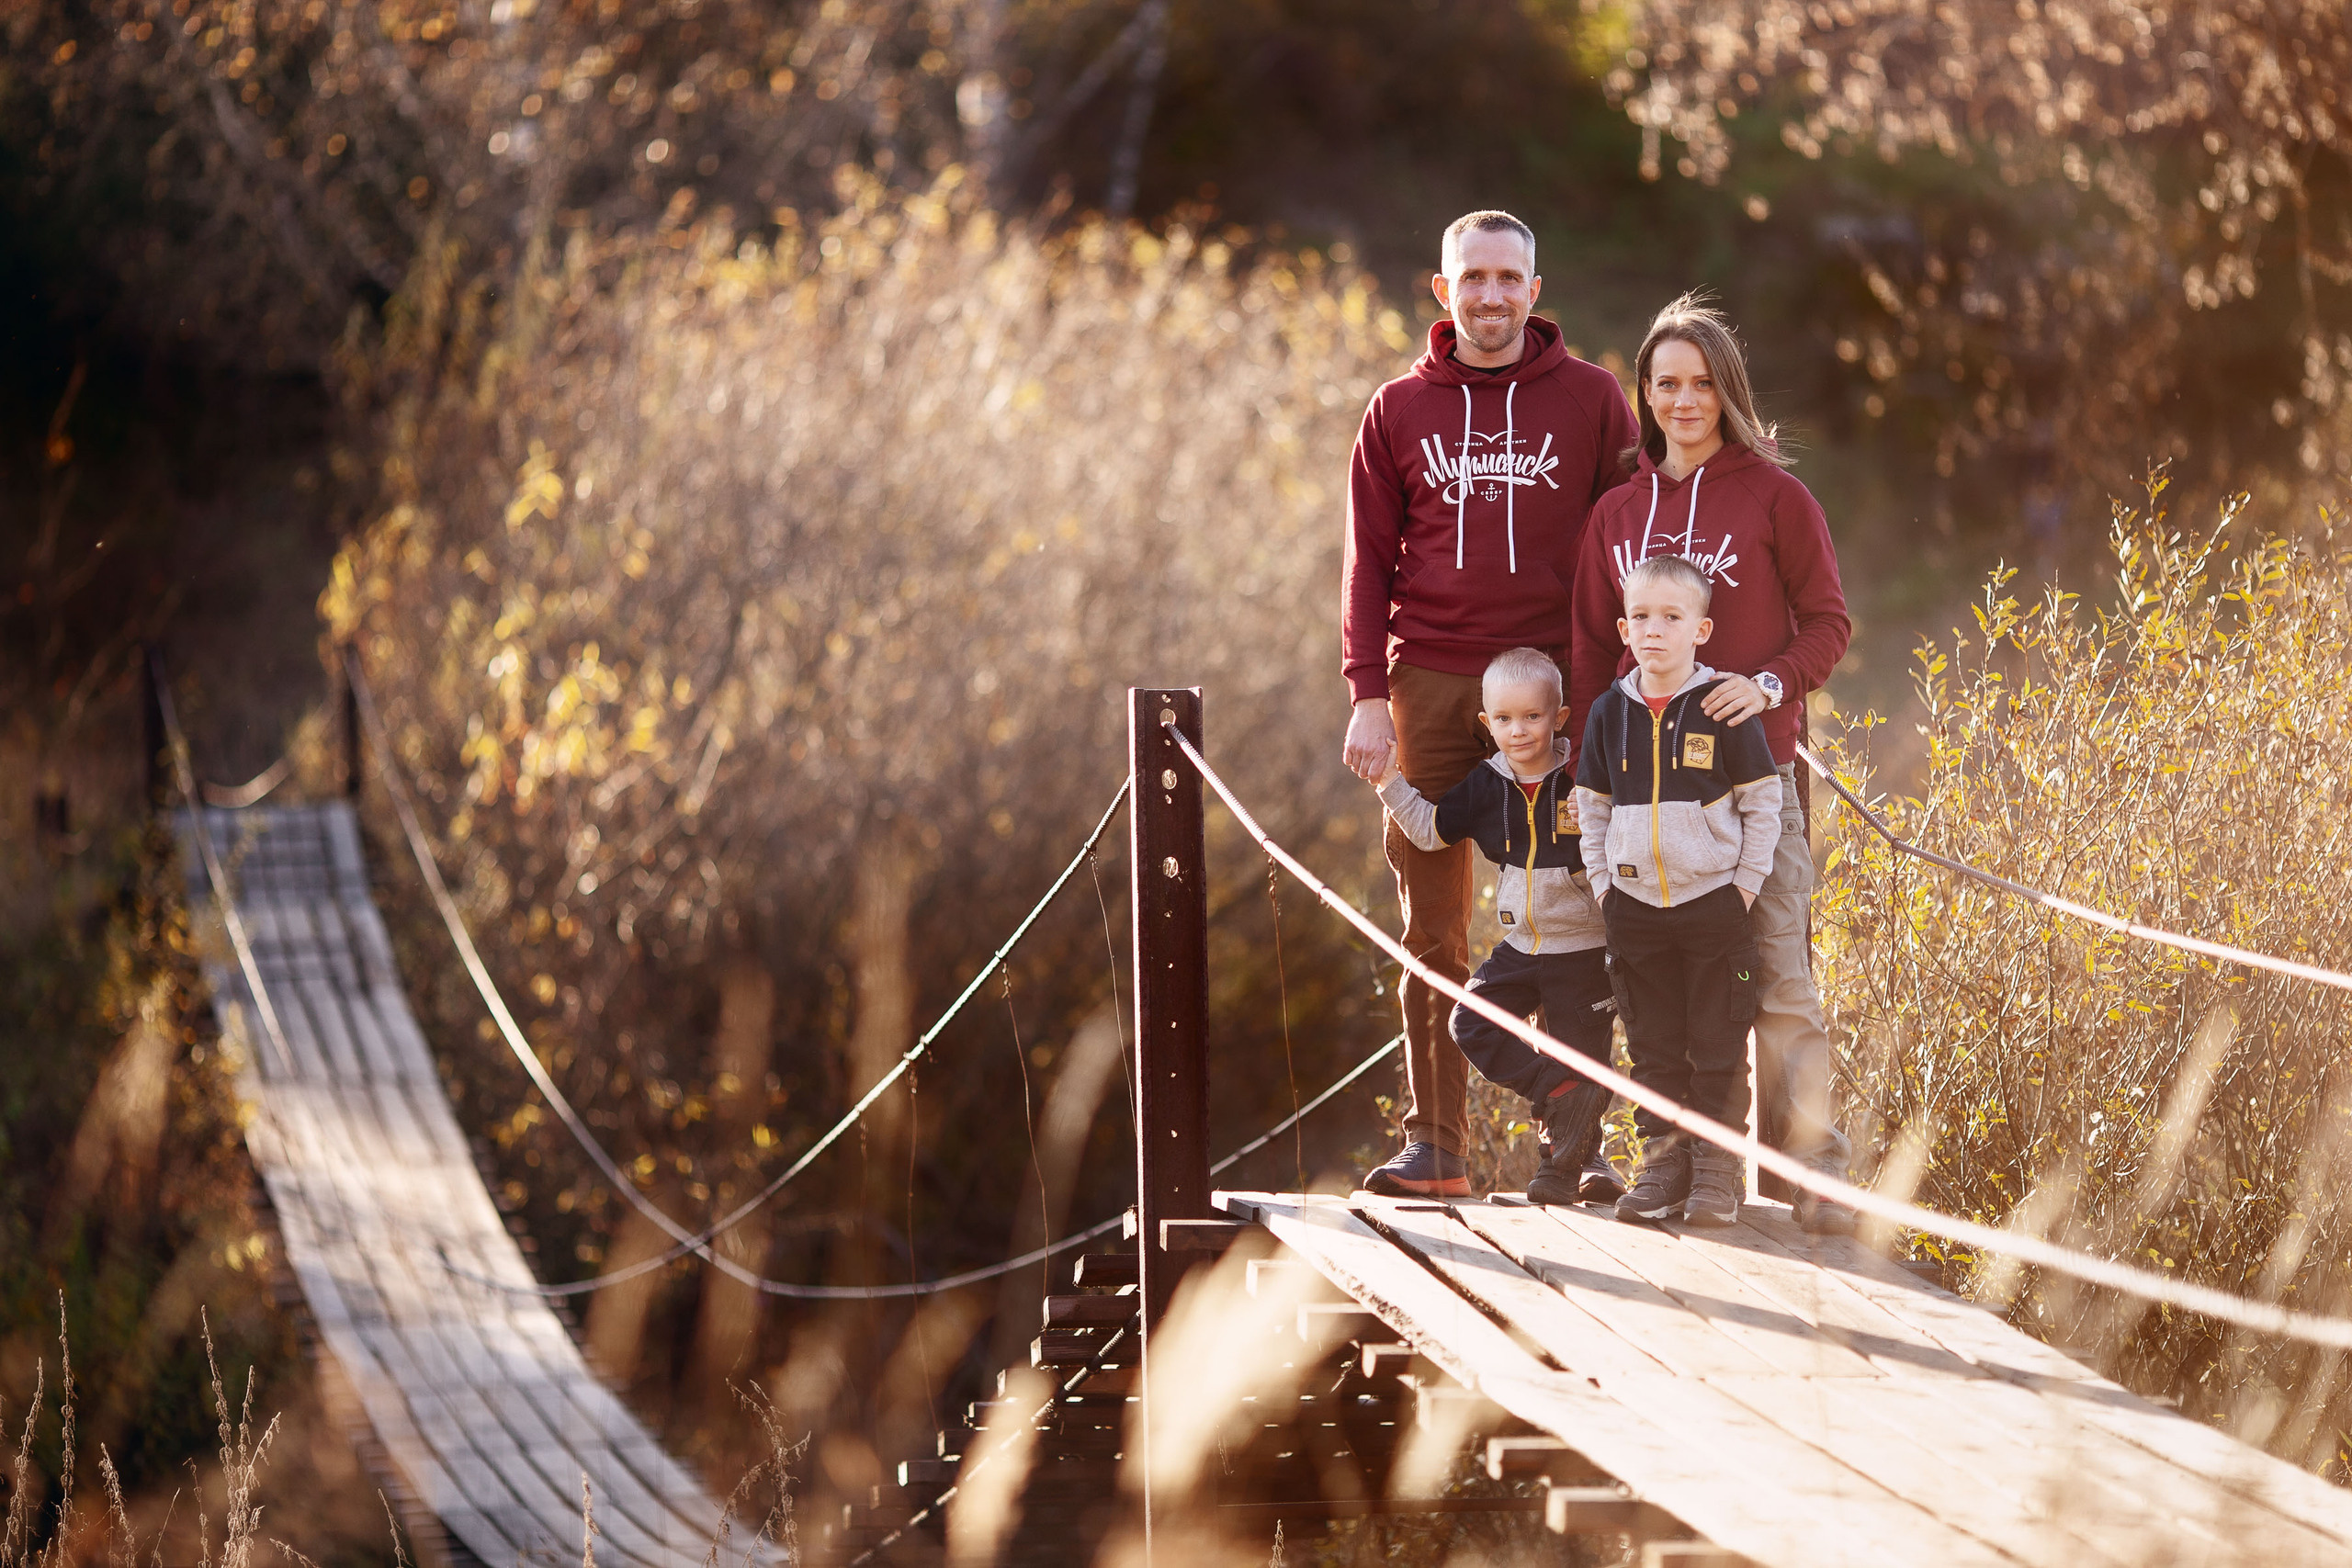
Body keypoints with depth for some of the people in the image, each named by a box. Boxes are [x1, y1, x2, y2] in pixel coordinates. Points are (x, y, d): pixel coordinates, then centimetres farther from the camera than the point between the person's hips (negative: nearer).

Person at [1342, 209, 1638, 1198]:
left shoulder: (1589, 400, 6)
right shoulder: (1400, 411, 10)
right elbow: (1370, 560, 9)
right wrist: (1368, 694, -1)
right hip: (1431, 688, 1)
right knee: (1434, 928, 0)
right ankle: (1434, 1143, 1)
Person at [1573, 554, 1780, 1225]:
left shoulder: (1724, 709, -6)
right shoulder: (1611, 713, 4)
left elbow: (1763, 804, -2)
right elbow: (1591, 805, 13)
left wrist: (1745, 884, -7)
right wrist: (1603, 883, 5)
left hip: (1714, 901, -3)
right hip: (1636, 906, 3)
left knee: (1718, 1048, 1)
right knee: (1653, 1047, 8)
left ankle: (1717, 1169, 7)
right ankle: (1663, 1159, 16)